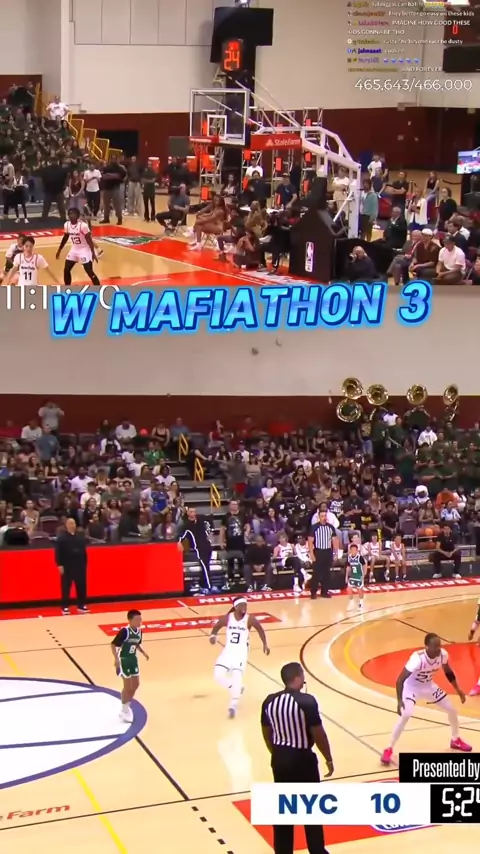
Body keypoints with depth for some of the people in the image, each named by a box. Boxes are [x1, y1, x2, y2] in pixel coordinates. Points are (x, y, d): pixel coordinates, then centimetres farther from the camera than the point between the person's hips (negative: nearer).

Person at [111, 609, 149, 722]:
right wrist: (116, 659, -29)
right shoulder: (124, 631, -25)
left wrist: (143, 653, 0)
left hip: (133, 659, 8)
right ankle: (124, 710, 13)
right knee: (128, 685, -2)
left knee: (136, 684, 13)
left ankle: (127, 705, 32)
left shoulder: (139, 631, -3)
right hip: (124, 660, -8)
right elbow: (113, 645, -22)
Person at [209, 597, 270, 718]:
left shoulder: (249, 619, -9)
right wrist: (213, 636, -10)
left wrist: (265, 644, 6)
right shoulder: (227, 618, -6)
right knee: (218, 676, -9)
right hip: (228, 651, 3)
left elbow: (260, 629, 7)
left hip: (241, 652, -2)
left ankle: (233, 705, -10)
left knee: (237, 676, -19)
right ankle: (237, 688, 19)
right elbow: (216, 627, 10)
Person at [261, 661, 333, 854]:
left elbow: (267, 734, 9)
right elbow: (318, 734, -15)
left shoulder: (269, 701, -2)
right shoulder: (307, 701, -19)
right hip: (302, 759, -5)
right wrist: (329, 759, -2)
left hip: (280, 759, 5)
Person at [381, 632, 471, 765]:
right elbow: (400, 680, -32)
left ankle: (456, 740, 36)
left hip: (429, 686, 6)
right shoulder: (418, 658, -37)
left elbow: (448, 672, 5)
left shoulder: (443, 654, -20)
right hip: (412, 688, -6)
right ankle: (389, 750, -13)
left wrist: (457, 689, 5)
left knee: (452, 710, 8)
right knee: (405, 716, -26)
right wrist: (399, 701, -39)